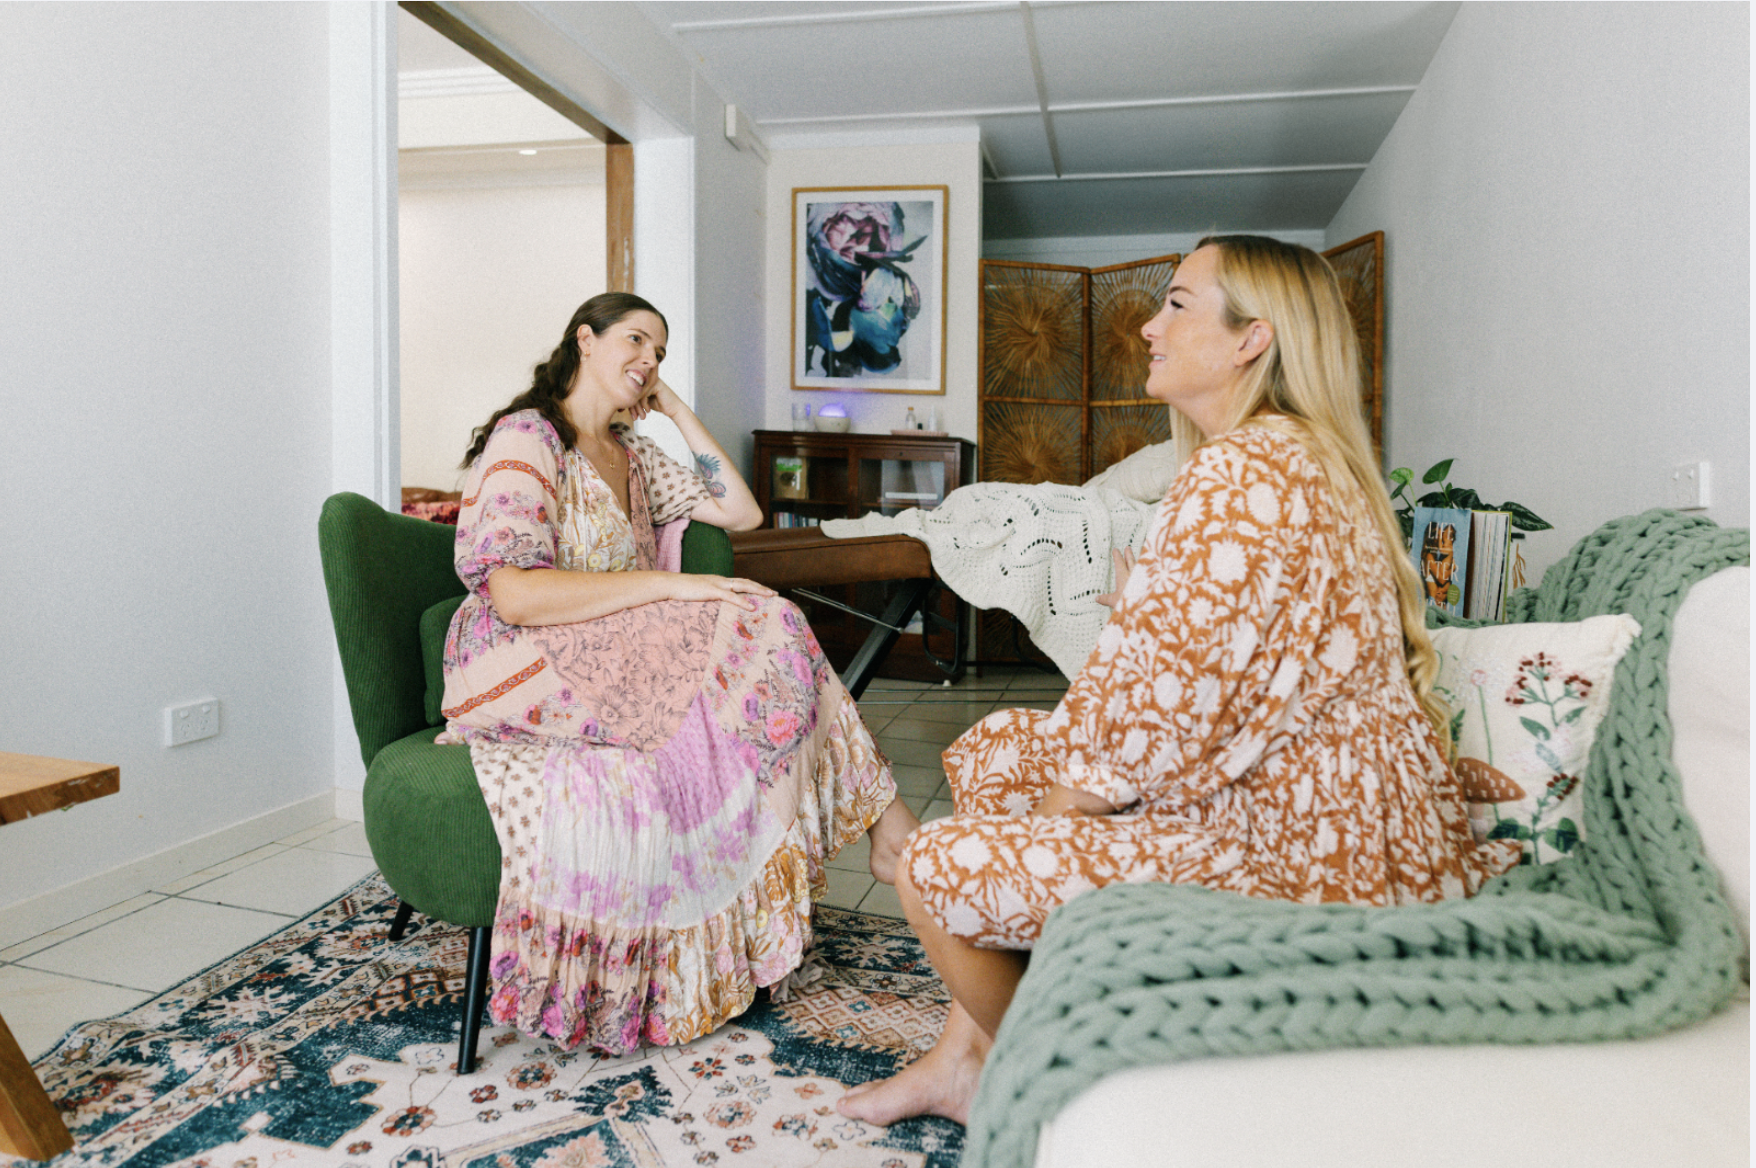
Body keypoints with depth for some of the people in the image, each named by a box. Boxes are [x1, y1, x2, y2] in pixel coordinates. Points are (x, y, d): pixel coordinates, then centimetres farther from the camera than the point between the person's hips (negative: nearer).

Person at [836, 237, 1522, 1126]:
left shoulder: (1245, 474, -22)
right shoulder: (1285, 455, 14)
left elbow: (1168, 714, -23)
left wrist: (1060, 808, -9)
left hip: (1299, 854, -11)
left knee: (935, 869, -11)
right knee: (994, 747, 14)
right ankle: (964, 1053, 20)